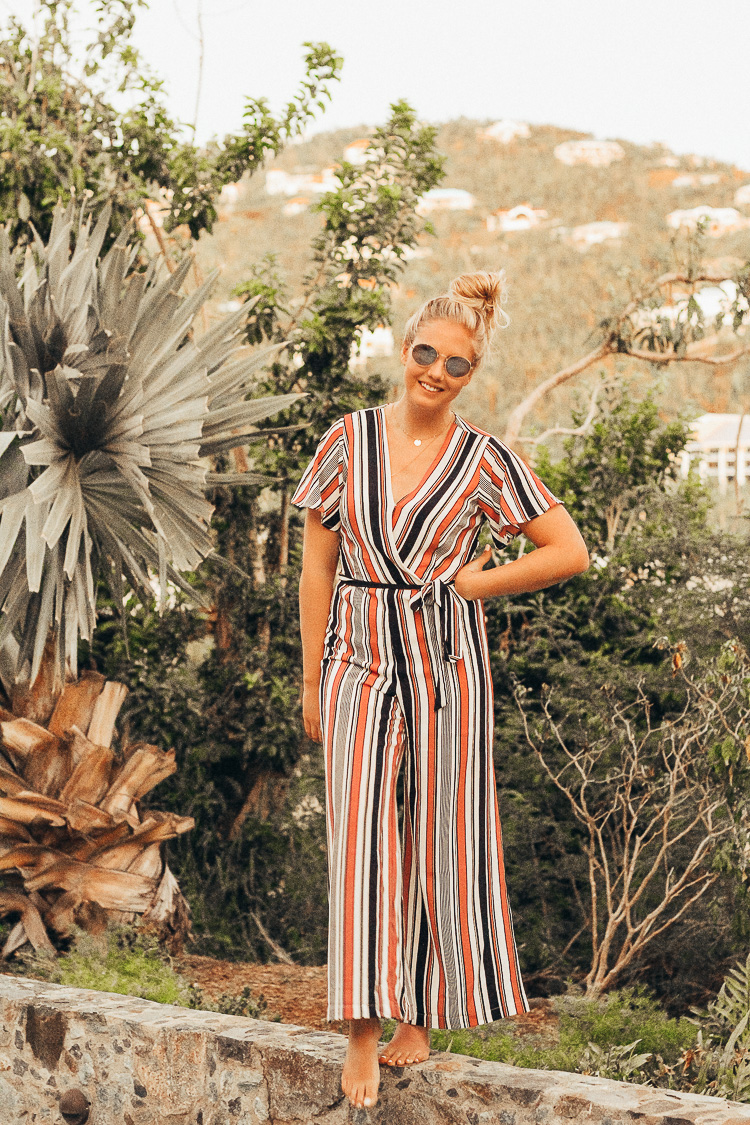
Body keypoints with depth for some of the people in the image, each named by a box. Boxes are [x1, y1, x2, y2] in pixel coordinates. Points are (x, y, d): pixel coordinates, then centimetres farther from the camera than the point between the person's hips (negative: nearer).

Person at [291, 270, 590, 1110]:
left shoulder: (484, 460, -1)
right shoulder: (348, 441, 2)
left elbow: (570, 551, 2)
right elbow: (317, 568, 6)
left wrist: (469, 583, -4)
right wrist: (311, 681, 6)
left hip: (447, 661, 0)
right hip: (361, 661, 0)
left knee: (443, 837, 5)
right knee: (360, 837, -8)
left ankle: (420, 1016, 17)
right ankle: (362, 1030, -5)